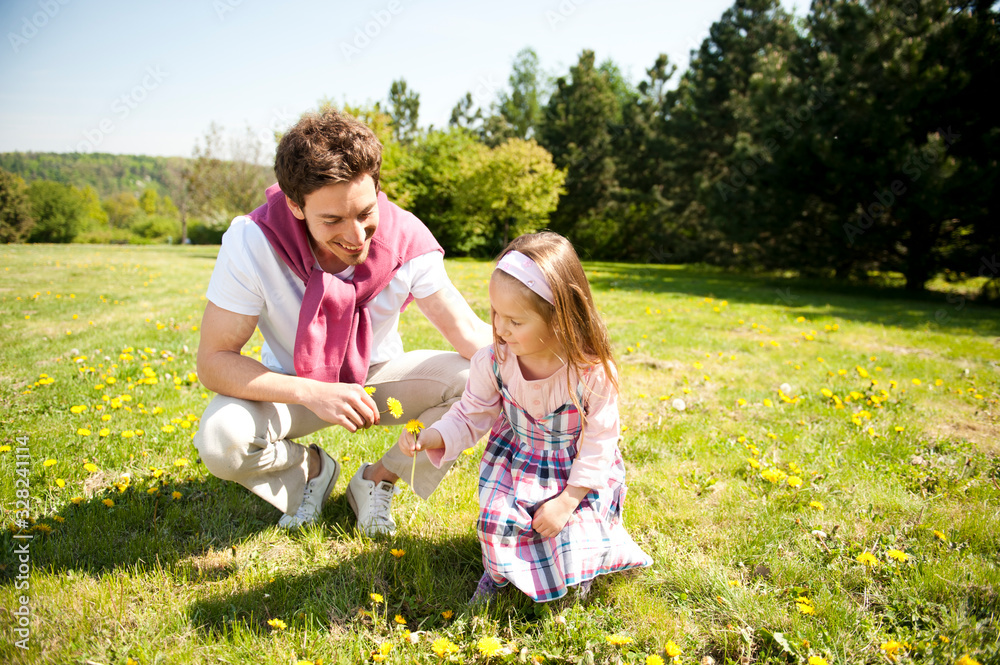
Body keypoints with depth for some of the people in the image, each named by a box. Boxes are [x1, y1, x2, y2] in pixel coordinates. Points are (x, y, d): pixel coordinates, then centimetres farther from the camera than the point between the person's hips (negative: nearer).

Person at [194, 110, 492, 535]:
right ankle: (310, 468, 5)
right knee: (220, 440, -31)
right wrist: (313, 393, -40)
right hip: (294, 387, -1)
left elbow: (469, 332, -24)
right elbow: (213, 361, -26)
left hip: (378, 376, 1)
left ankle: (379, 478, 0)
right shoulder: (253, 242, -28)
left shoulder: (405, 239, -23)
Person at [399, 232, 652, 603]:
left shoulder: (594, 371, -24)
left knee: (571, 555, -11)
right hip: (514, 466, 2)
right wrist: (428, 439, -21)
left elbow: (597, 445, -14)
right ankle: (501, 563, 23)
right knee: (500, 531, -14)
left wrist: (566, 502, -18)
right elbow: (470, 418, -4)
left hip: (579, 477, -2)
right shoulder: (493, 362, -17)